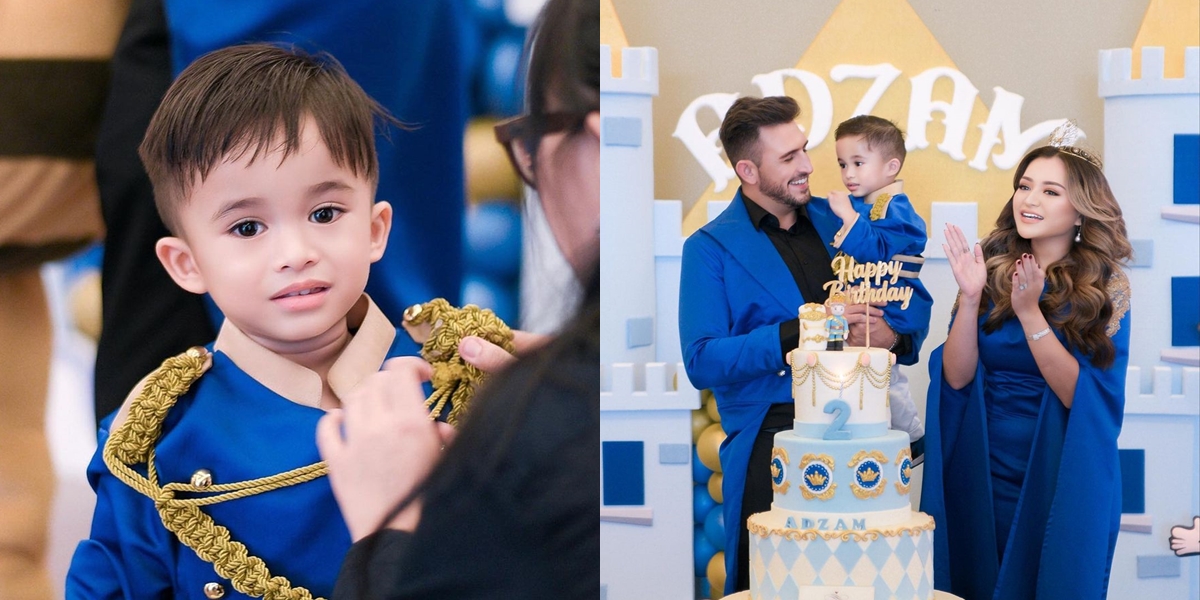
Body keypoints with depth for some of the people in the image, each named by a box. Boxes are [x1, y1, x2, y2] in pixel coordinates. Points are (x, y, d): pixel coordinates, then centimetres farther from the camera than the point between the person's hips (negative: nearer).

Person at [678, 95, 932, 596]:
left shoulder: (838, 221, 13)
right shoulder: (710, 248, 0)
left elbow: (914, 301, 16)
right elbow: (702, 362, -10)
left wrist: (892, 334, -8)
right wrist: (800, 333, -17)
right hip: (773, 439, -3)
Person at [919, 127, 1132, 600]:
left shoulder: (1106, 290, -7)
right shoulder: (993, 269, -1)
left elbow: (1083, 397, -17)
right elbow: (956, 378, -6)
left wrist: (1029, 312, -24)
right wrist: (970, 297, -18)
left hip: (1060, 477, -2)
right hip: (981, 471, 3)